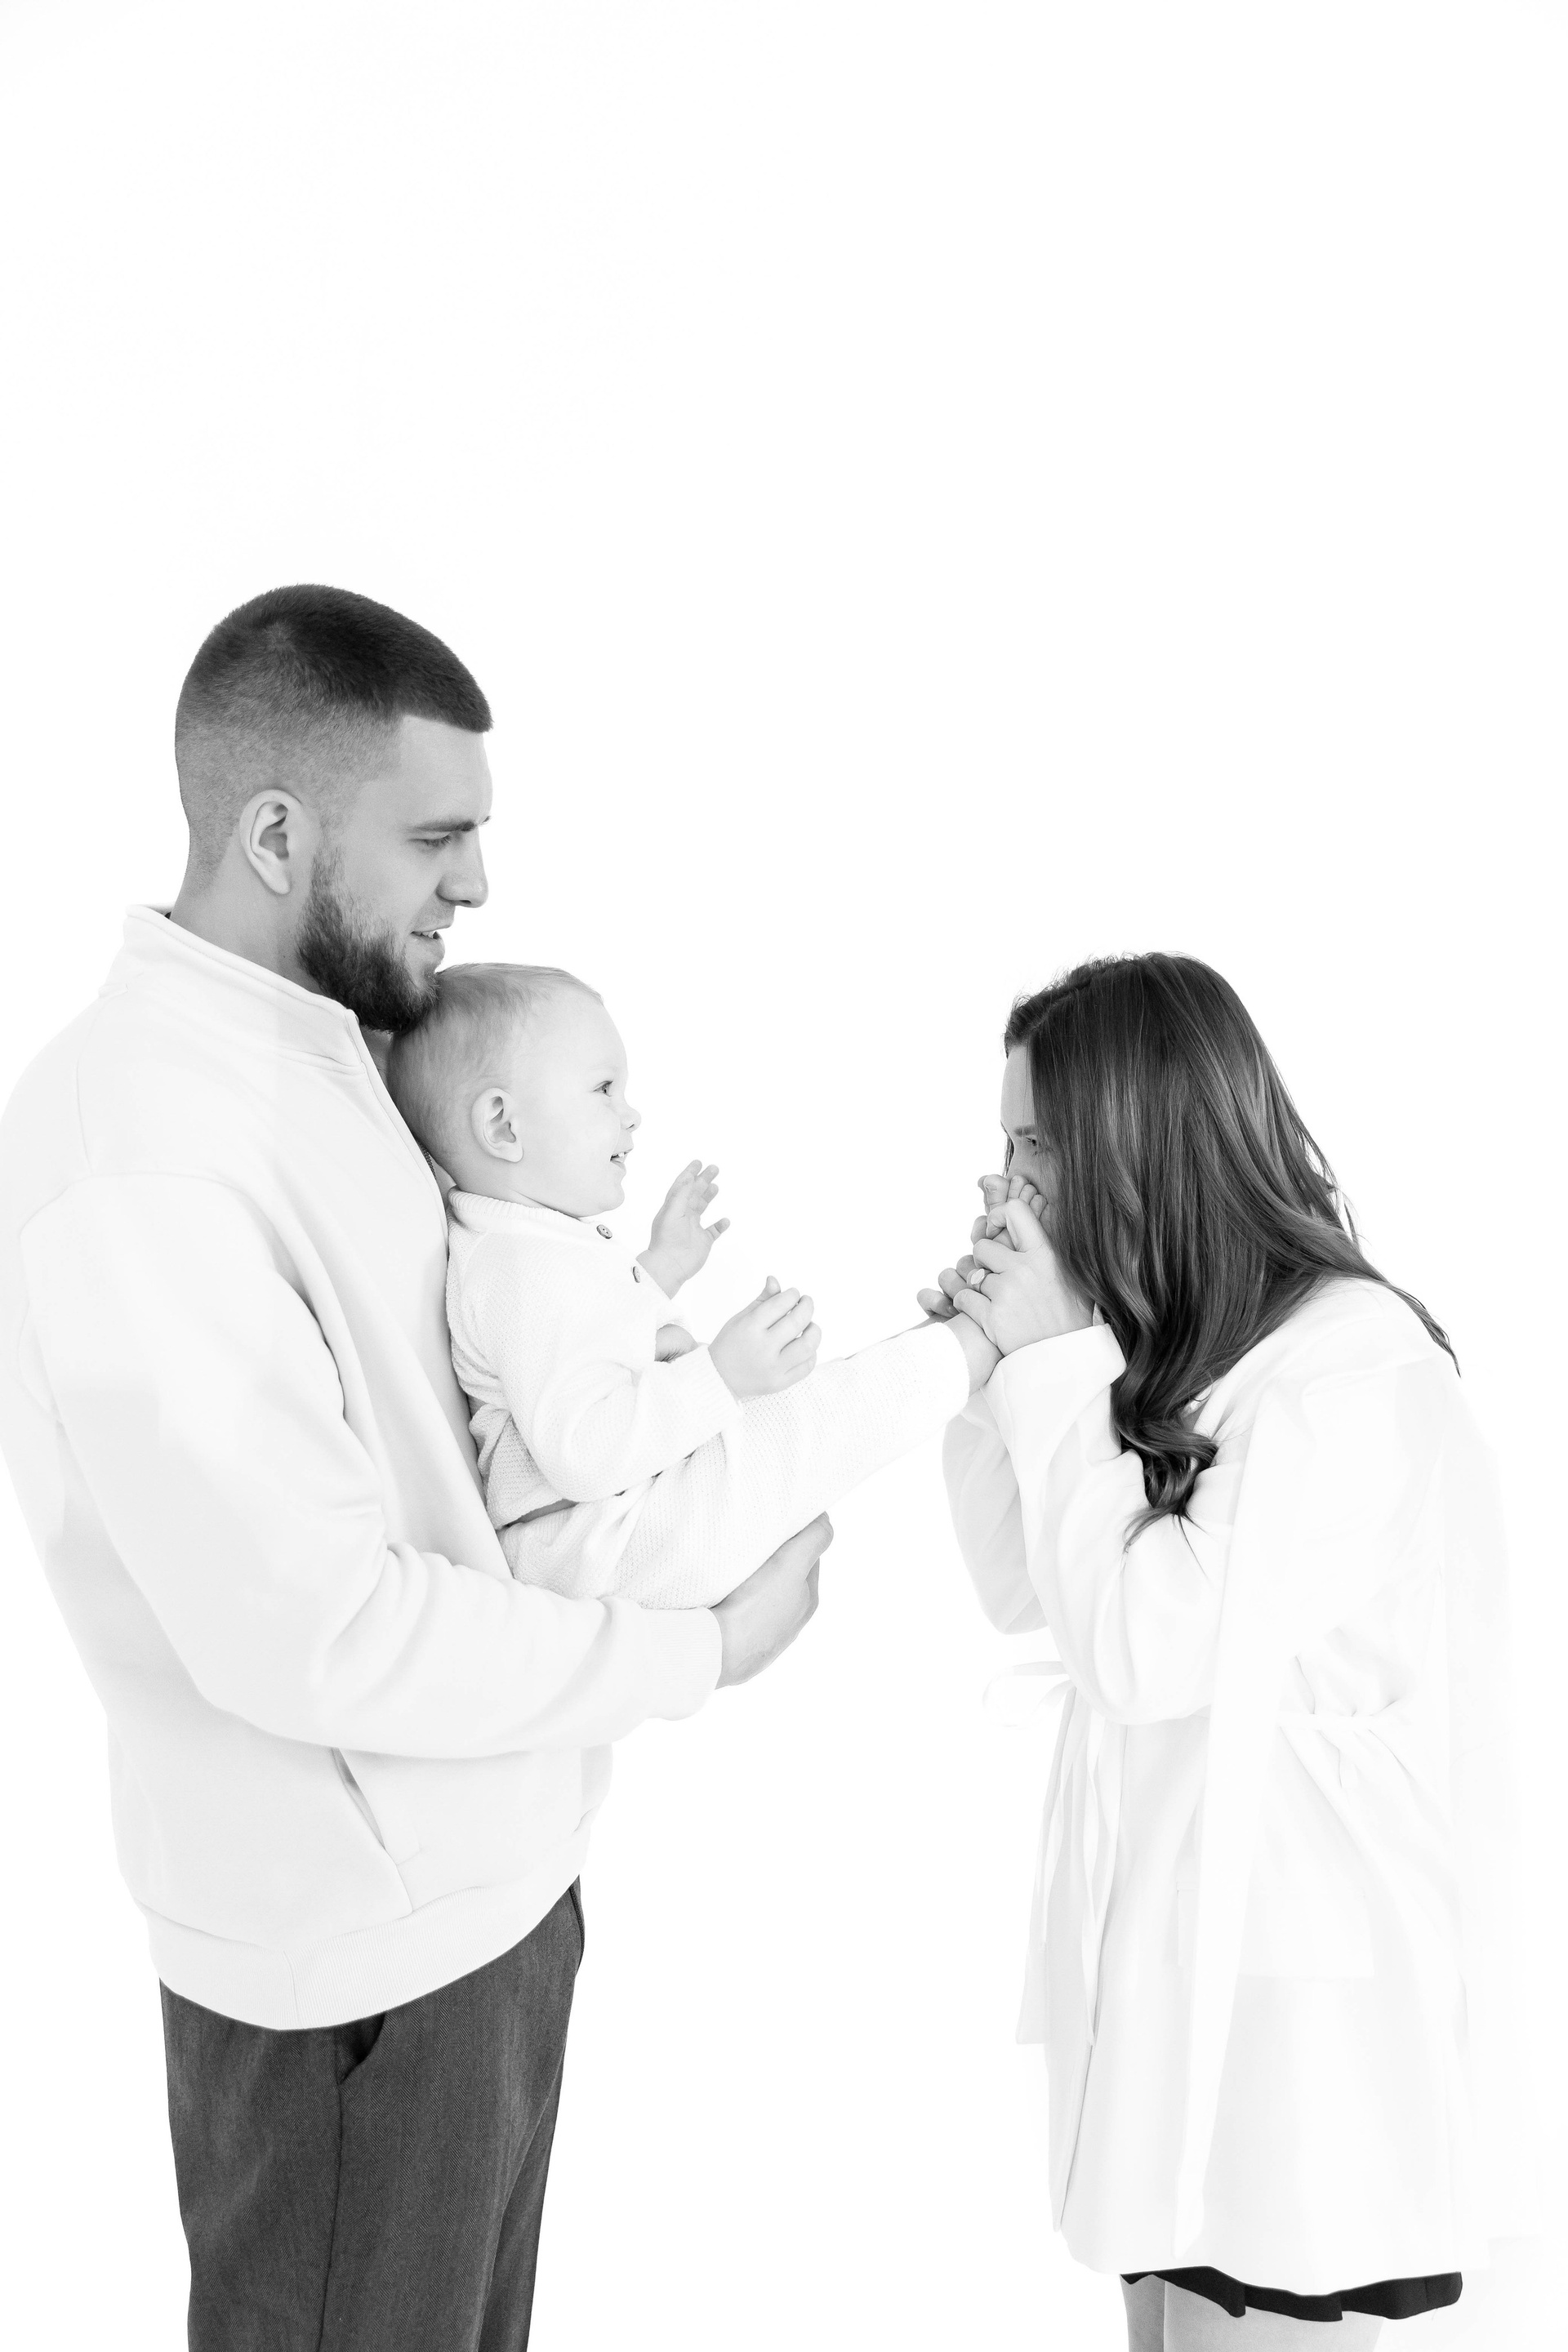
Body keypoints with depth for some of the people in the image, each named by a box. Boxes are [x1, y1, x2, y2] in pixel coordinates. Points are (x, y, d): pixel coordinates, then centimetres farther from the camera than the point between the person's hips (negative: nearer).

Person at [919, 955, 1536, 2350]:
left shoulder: (1356, 1359, -19)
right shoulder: (1177, 1344, 6)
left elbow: (1145, 1652, -21)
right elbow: (1024, 1593, 12)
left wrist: (1054, 1366, -16)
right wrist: (984, 1370, 0)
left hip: (1301, 1986, -8)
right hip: (1173, 1945, 8)